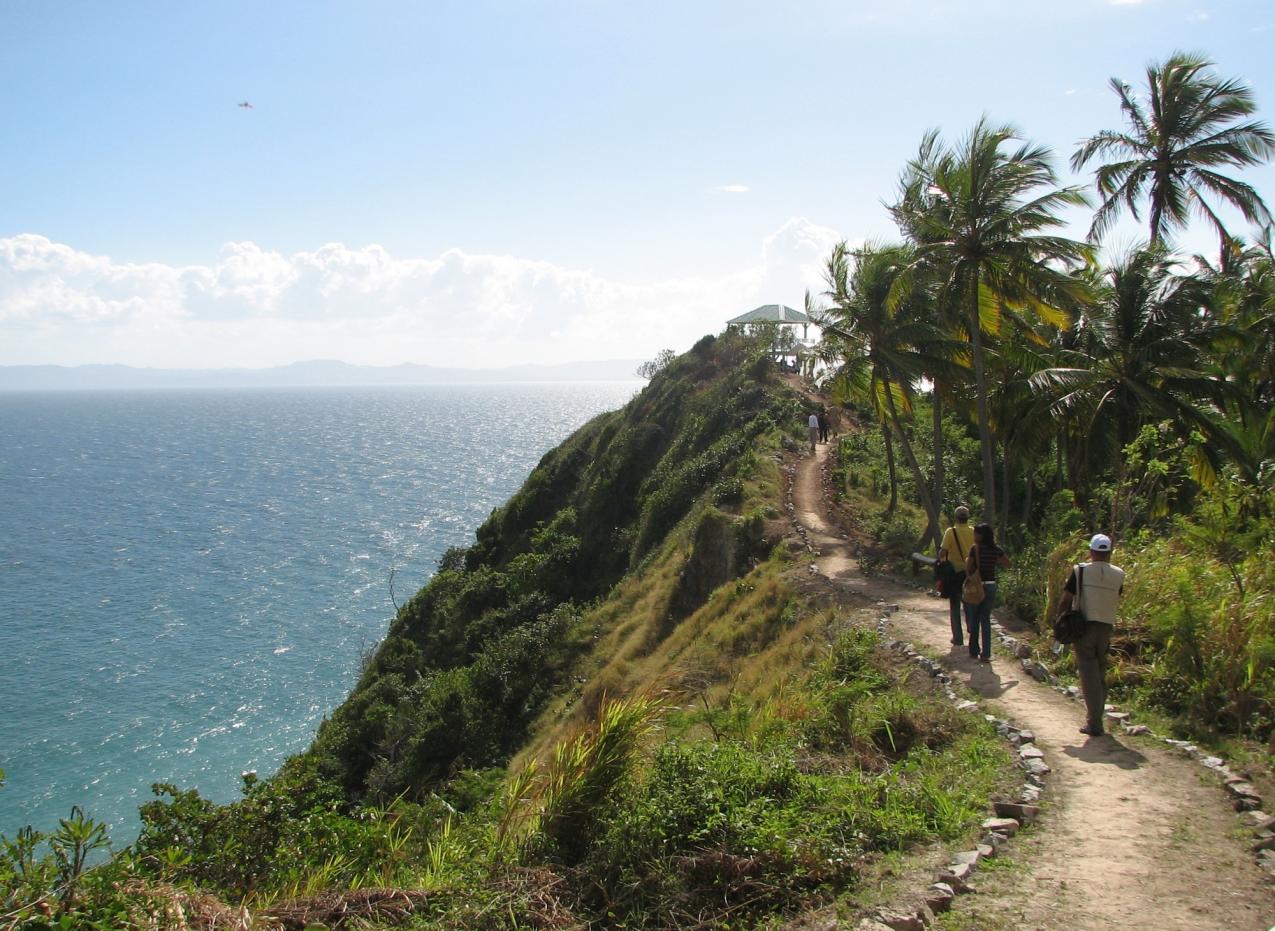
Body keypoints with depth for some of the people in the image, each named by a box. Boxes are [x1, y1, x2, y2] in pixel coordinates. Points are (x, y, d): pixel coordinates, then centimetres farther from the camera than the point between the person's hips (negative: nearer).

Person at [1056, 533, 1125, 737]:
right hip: (1106, 628, 3)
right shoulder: (1118, 575, 0)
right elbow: (1116, 599, 12)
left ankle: (1094, 723, -7)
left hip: (1084, 627, -3)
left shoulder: (1080, 571, -8)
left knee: (1089, 675, -2)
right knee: (1100, 674, 16)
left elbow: (1065, 600, -7)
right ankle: (1095, 717, 25)